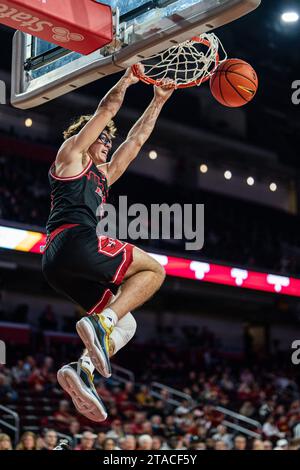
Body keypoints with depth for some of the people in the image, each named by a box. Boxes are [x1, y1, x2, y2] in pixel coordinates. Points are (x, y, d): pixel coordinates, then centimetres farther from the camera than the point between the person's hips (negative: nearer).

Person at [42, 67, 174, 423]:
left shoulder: (103, 175, 34)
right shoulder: (71, 155, 14)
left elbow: (136, 139, 38)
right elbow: (105, 110, 7)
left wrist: (159, 100, 41)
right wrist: (127, 79, 15)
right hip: (73, 240, -9)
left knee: (125, 325, 5)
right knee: (153, 270, -4)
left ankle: (82, 368, -17)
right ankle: (101, 321, -24)